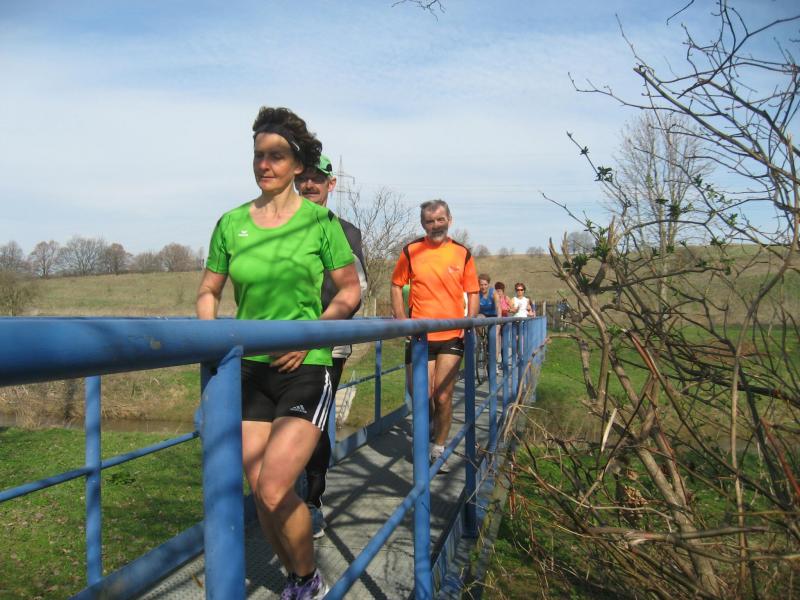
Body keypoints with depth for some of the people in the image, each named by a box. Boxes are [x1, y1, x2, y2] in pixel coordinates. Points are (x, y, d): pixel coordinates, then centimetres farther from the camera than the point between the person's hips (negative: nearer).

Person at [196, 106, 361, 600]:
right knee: (261, 494, 8)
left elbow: (350, 291, 2)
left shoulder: (319, 220, -4)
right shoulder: (231, 223, 5)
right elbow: (209, 290, 14)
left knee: (274, 491, -13)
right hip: (248, 368, 4)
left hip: (305, 368, -4)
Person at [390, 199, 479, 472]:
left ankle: (438, 449, 19)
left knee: (443, 397, 2)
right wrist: (400, 317, -2)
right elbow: (396, 285, 10)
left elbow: (472, 292, 10)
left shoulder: (463, 253, 4)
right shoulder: (411, 251, 2)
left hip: (452, 336, 1)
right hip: (420, 336, 0)